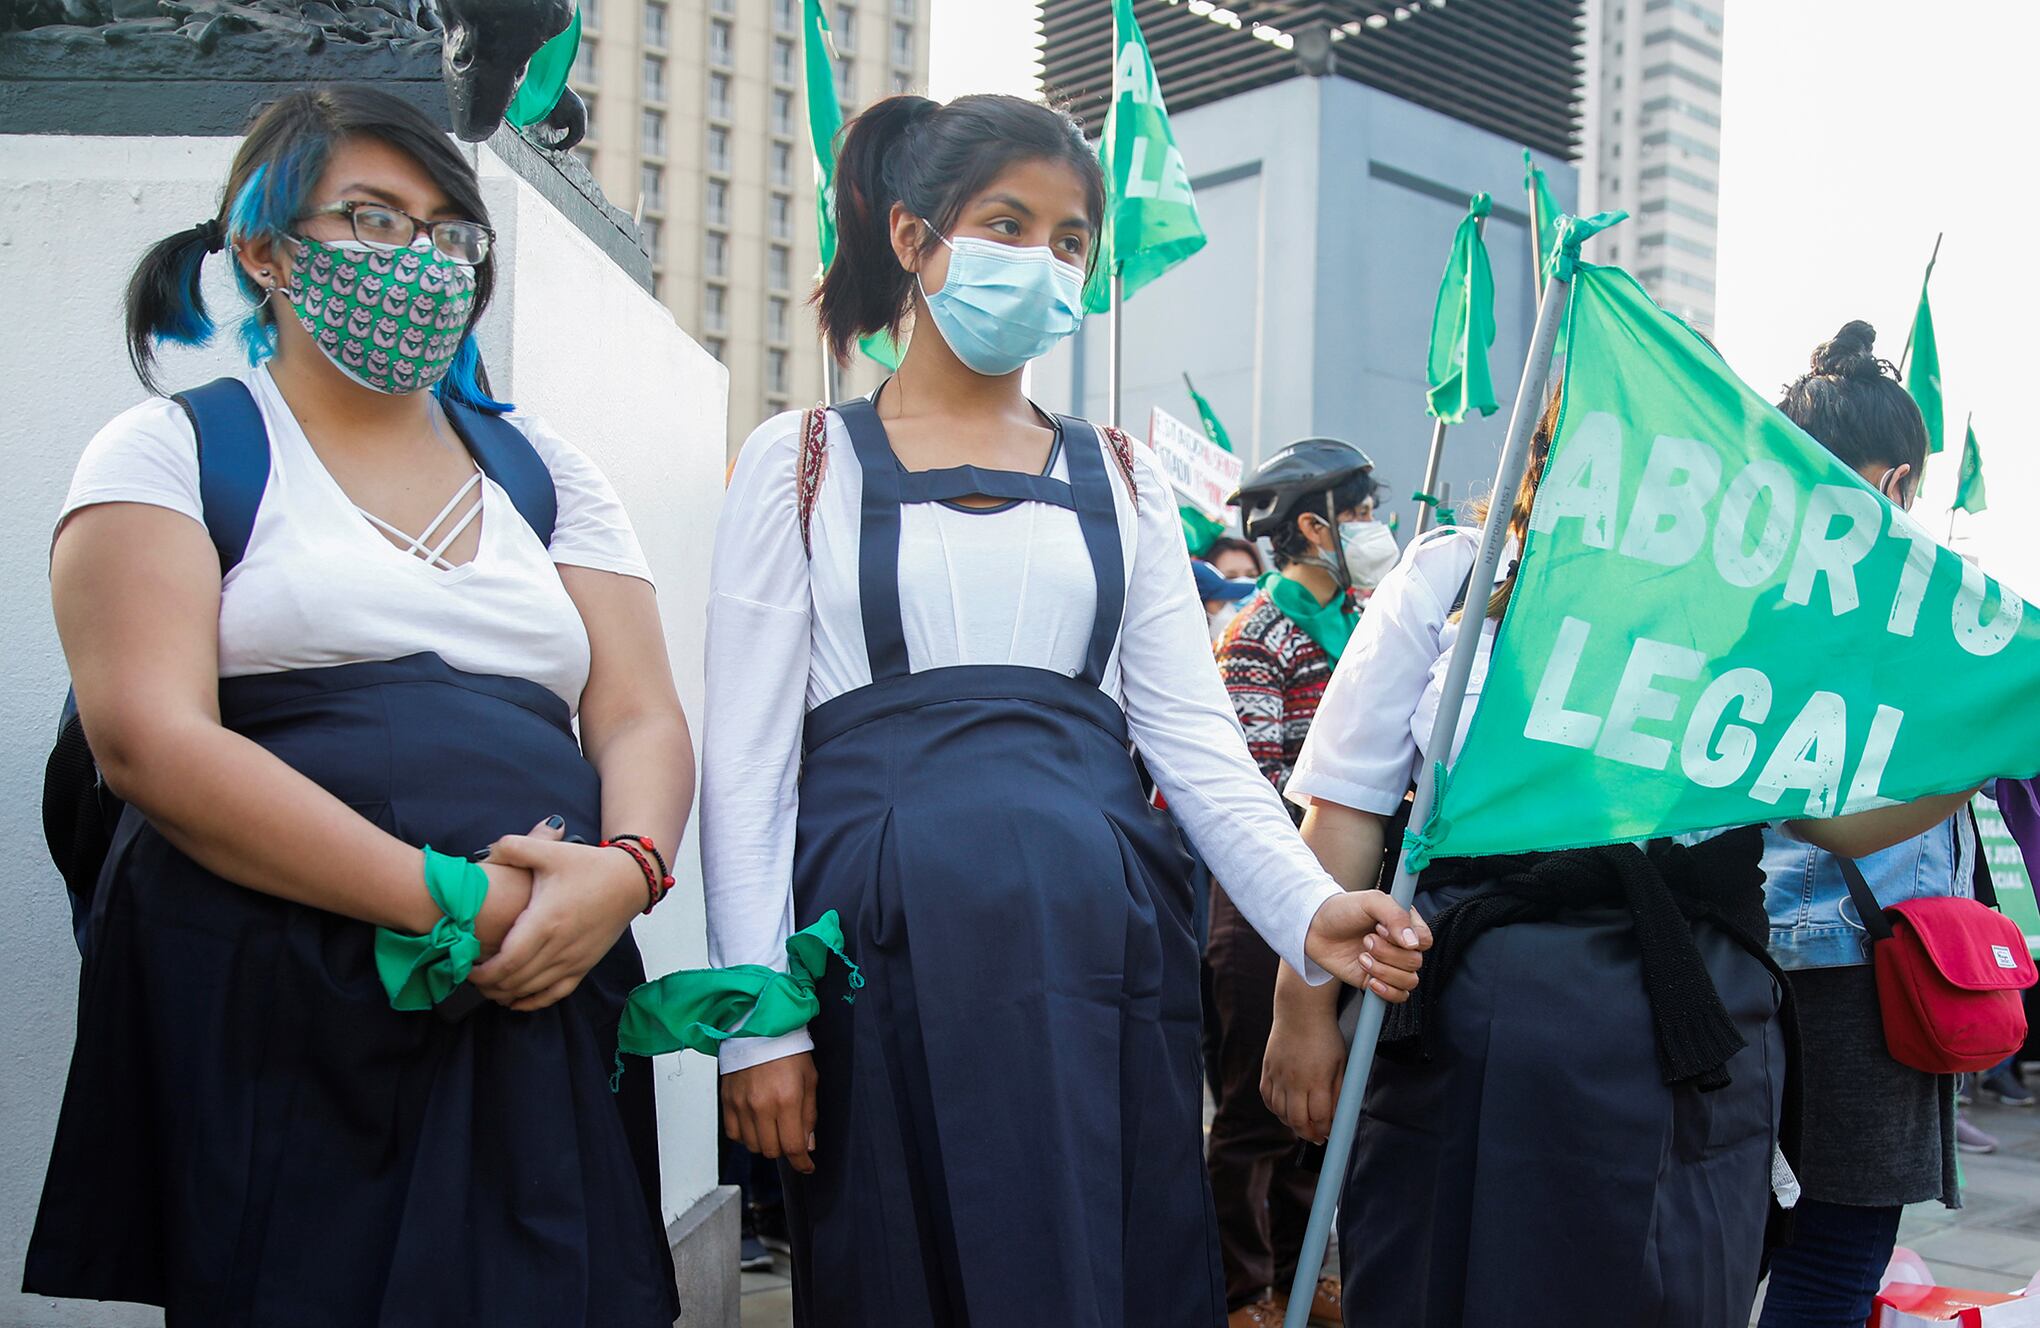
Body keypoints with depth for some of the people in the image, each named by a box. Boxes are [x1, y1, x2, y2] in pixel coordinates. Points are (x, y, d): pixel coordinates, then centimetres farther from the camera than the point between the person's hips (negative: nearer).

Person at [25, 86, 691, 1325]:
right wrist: (447, 899, -18)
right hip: (264, 1017, -3)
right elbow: (150, 738, -10)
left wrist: (625, 869, -14)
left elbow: (644, 719, 9)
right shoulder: (168, 453, 4)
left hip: (539, 1003, 4)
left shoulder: (544, 467, 16)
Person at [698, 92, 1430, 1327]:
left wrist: (1310, 905, -11)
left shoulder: (1123, 477, 14)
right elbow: (748, 755, 0)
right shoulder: (804, 463, 6)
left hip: (1097, 934, 3)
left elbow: (1192, 731, 6)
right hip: (885, 936, -2)